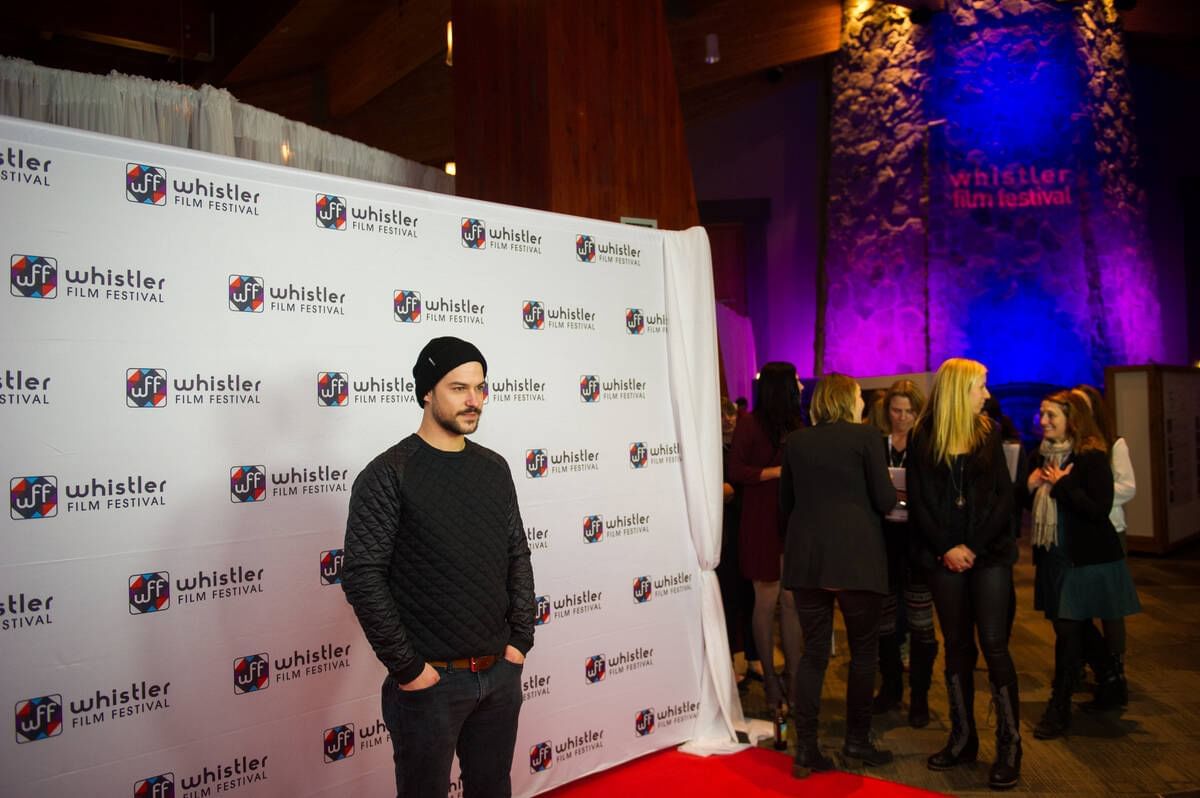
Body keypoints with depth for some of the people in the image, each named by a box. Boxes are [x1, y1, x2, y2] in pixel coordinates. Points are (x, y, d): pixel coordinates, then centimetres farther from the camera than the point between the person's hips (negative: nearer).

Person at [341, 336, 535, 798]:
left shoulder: (494, 468, 6)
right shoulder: (389, 475, -12)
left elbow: (518, 558, 10)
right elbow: (363, 577, -15)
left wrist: (521, 640, 4)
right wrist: (406, 667, -15)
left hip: (500, 674, 5)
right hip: (430, 680, -5)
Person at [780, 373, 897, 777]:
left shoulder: (795, 441, 7)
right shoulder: (866, 435, -4)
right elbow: (886, 500, -6)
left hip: (806, 557, 4)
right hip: (856, 557, -3)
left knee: (814, 652, 9)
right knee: (864, 650, 13)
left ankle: (805, 748, 7)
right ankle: (857, 740, 20)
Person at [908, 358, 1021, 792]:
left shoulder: (988, 433, 5)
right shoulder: (923, 438, 1)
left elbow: (1003, 496, 1)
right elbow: (917, 503, -1)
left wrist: (976, 547, -8)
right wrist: (946, 548, -9)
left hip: (989, 553, 0)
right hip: (944, 556, 0)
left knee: (993, 644, -4)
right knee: (957, 645, 8)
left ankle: (1009, 744, 7)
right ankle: (963, 738, 18)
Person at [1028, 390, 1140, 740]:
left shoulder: (1091, 457, -14)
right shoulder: (1042, 456, 6)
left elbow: (1100, 508, -22)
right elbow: (1030, 503, 15)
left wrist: (1061, 484, -19)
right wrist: (1031, 486, -6)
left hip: (1086, 559, -7)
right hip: (1053, 556, 7)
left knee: (1068, 630, -3)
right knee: (1075, 629, 15)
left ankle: (1059, 709, 7)